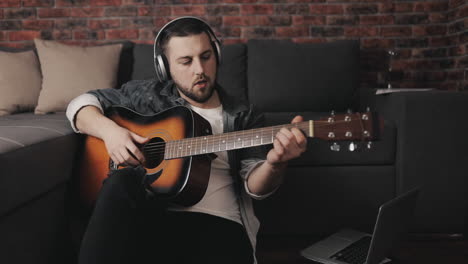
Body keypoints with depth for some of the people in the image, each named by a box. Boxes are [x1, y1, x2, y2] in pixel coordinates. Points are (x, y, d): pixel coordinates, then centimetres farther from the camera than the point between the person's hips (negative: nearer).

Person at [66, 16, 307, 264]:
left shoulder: (244, 116, 10)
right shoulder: (149, 95, 13)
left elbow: (254, 185, 3)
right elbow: (81, 104, 17)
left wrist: (274, 163, -21)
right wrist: (109, 130, -5)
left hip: (217, 224, -1)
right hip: (147, 216, 2)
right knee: (120, 182, -31)